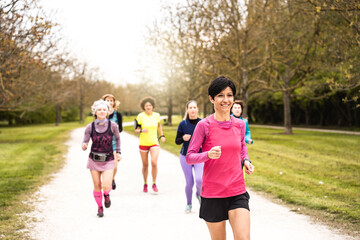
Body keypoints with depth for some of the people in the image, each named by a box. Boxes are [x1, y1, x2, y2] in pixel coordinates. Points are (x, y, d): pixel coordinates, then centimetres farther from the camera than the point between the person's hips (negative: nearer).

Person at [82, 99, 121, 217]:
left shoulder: (113, 125, -9)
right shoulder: (90, 127, -8)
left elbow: (117, 138, 10)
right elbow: (84, 143, -4)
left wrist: (118, 152, 7)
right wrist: (84, 146, -27)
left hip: (108, 160, -1)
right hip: (94, 160, 1)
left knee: (106, 186, -15)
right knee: (97, 186, 8)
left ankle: (106, 195, 21)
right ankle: (100, 207, 30)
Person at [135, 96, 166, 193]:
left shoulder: (156, 115, 0)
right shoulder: (140, 116, -8)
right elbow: (136, 130, -4)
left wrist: (162, 135, 10)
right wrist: (141, 130, -24)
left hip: (154, 143, 1)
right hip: (143, 143, -1)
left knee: (154, 162, -16)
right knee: (145, 165, 7)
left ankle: (154, 184, 1)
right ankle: (145, 184, 28)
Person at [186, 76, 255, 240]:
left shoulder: (240, 125, 5)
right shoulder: (204, 125, -7)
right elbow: (189, 157, -6)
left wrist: (246, 161, 6)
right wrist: (208, 154, -25)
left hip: (238, 192, 3)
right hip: (212, 193, -2)